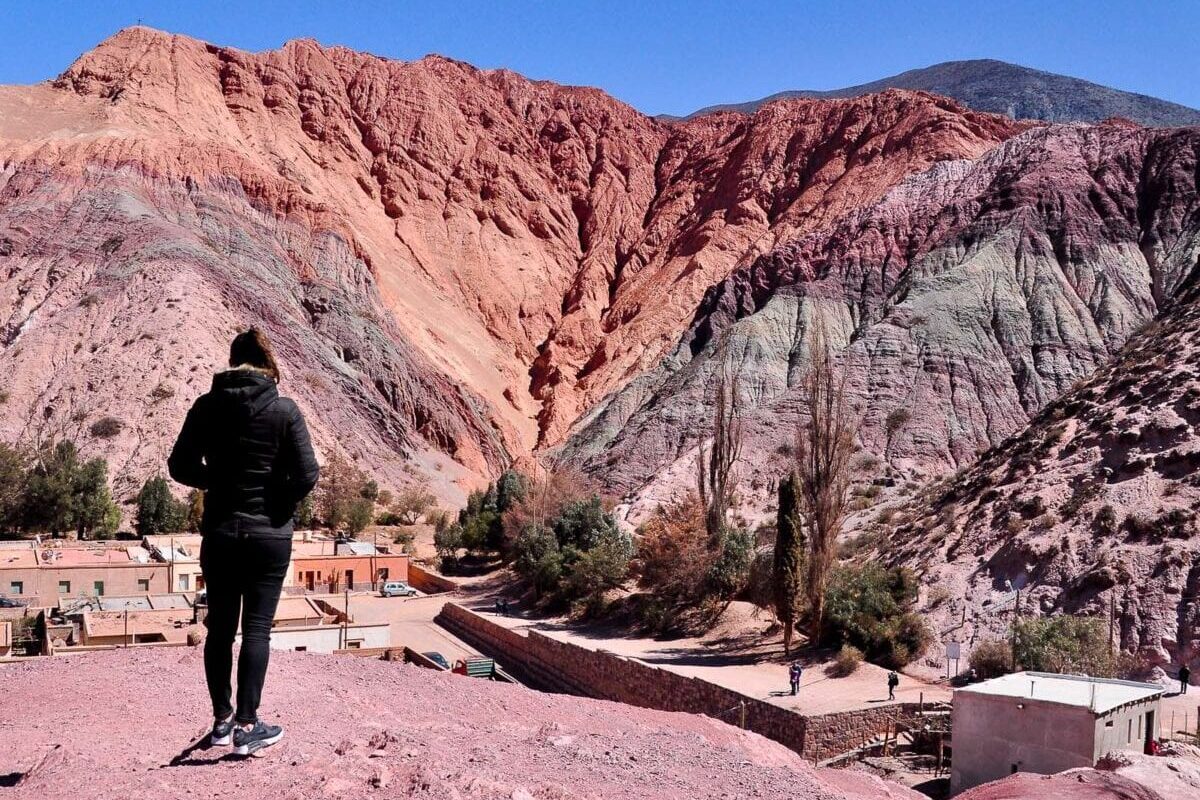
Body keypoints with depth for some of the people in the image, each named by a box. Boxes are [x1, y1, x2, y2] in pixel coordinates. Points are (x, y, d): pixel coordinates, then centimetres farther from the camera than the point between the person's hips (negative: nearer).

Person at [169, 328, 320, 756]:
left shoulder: (206, 406, -3)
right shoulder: (284, 410, -10)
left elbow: (180, 467, 0)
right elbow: (307, 475, -13)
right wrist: (281, 500, 4)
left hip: (219, 533, 3)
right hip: (270, 535, -2)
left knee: (220, 628, 14)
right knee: (257, 628, 5)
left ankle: (222, 719, 26)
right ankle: (247, 725, 8)